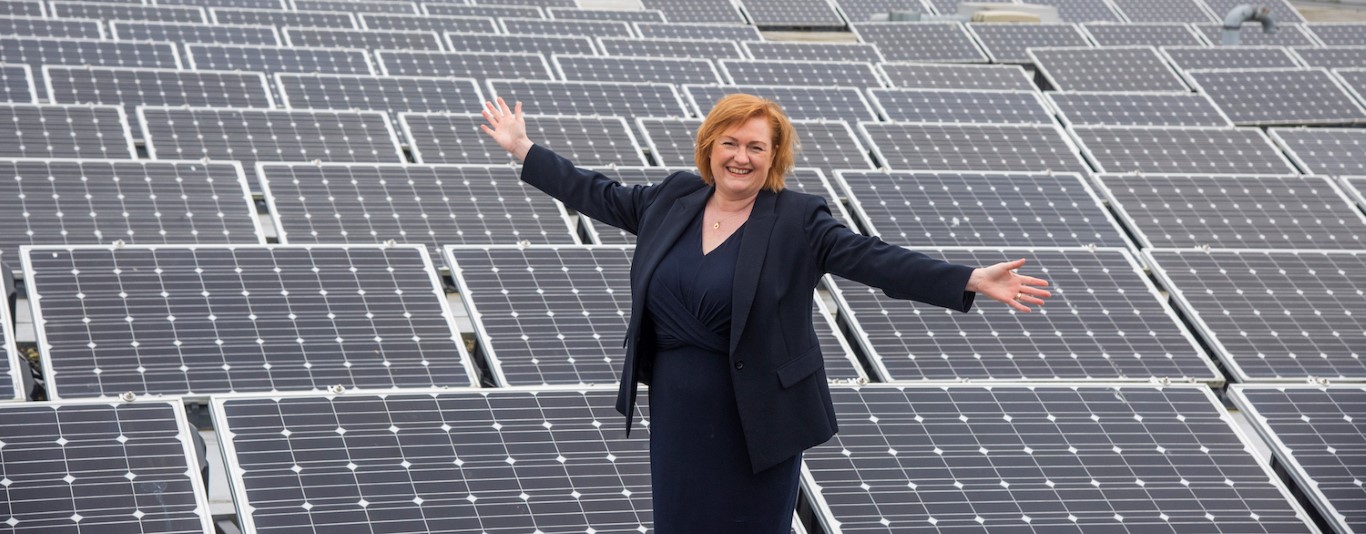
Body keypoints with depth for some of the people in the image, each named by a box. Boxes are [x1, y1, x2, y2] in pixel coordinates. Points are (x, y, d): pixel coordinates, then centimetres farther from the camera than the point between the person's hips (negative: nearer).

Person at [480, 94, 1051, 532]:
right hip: (678, 409, 4)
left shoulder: (798, 221, -8)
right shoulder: (675, 200, 6)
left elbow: (875, 259, -15)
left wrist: (972, 281, -25)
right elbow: (601, 196, 18)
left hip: (756, 415, -4)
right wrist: (524, 150, 22)